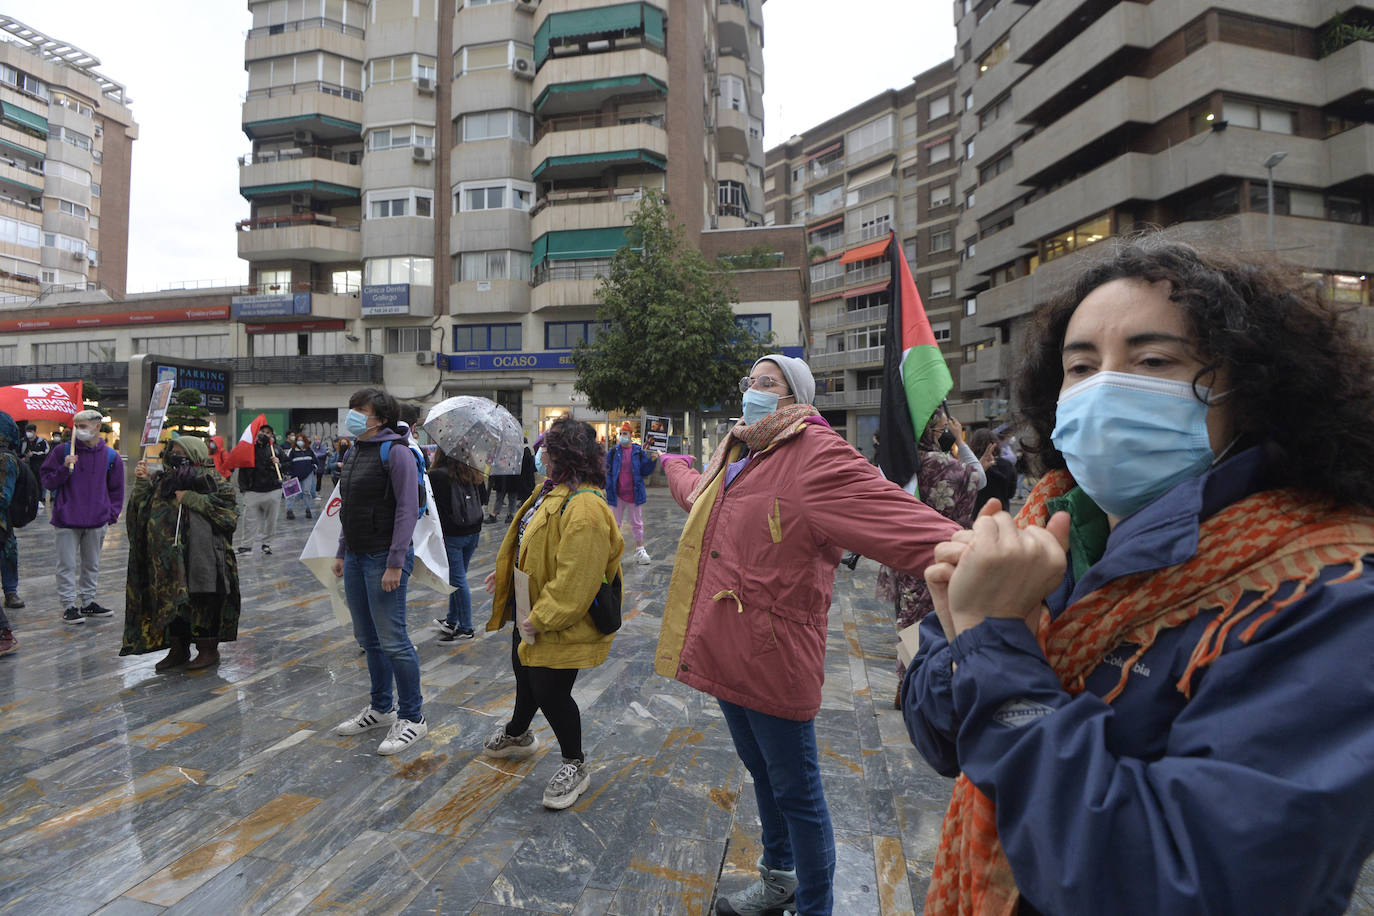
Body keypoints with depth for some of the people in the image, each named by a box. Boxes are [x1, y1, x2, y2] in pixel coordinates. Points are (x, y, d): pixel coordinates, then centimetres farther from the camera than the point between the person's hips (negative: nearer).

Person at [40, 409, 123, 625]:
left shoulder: (110, 456, 4)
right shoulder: (62, 451, -2)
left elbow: (116, 490, 11)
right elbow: (46, 481, 0)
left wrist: (112, 514, 4)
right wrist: (65, 469, -17)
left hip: (97, 521, 2)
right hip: (67, 520, -2)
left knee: (92, 564, 14)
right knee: (67, 564, 1)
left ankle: (88, 602, 26)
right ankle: (68, 605, 10)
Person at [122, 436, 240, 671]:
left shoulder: (211, 478, -3)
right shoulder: (162, 480, 15)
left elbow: (228, 504, -15)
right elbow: (141, 507, 13)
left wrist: (191, 499, -16)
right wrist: (142, 481, -2)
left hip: (201, 556, -6)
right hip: (168, 557, 6)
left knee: (202, 600, 0)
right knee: (171, 600, 11)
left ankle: (209, 650, 11)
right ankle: (178, 649, 24)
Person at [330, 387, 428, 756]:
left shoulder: (395, 452, -12)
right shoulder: (354, 451, 15)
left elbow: (408, 510, -18)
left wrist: (395, 563, -21)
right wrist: (342, 552, 18)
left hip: (383, 559, -9)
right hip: (356, 558, 9)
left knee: (392, 640, -5)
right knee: (368, 639, 16)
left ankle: (412, 718, 9)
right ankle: (381, 709, 31)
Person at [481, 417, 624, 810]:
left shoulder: (584, 508, -32)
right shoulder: (554, 490, 3)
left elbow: (575, 580, -33)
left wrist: (540, 619, -27)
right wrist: (505, 571, 21)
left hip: (558, 627, -10)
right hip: (532, 613, 10)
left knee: (550, 691, 3)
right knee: (524, 674, 28)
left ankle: (575, 765, 28)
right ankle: (517, 734, 56)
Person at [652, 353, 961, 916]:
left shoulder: (814, 456, -19)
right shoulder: (735, 455, 10)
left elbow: (897, 519, -31)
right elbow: (697, 494, 34)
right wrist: (673, 465, 53)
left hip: (772, 658, -8)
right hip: (725, 651, 9)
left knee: (796, 792, 10)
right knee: (760, 770, 26)